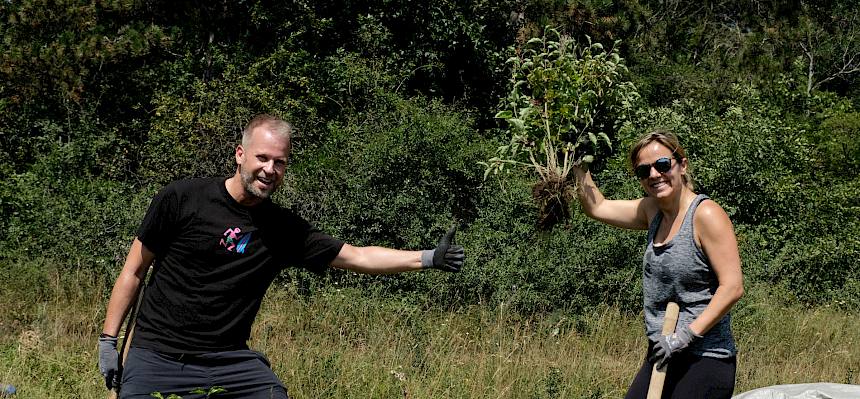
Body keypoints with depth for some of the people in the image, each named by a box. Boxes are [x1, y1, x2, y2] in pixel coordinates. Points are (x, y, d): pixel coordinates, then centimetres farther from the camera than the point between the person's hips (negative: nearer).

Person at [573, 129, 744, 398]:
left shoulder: (705, 214, -13)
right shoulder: (652, 210, 10)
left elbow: (732, 287, -17)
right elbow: (596, 207, 22)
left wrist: (687, 334, -21)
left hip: (705, 361, -8)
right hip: (661, 358, 8)